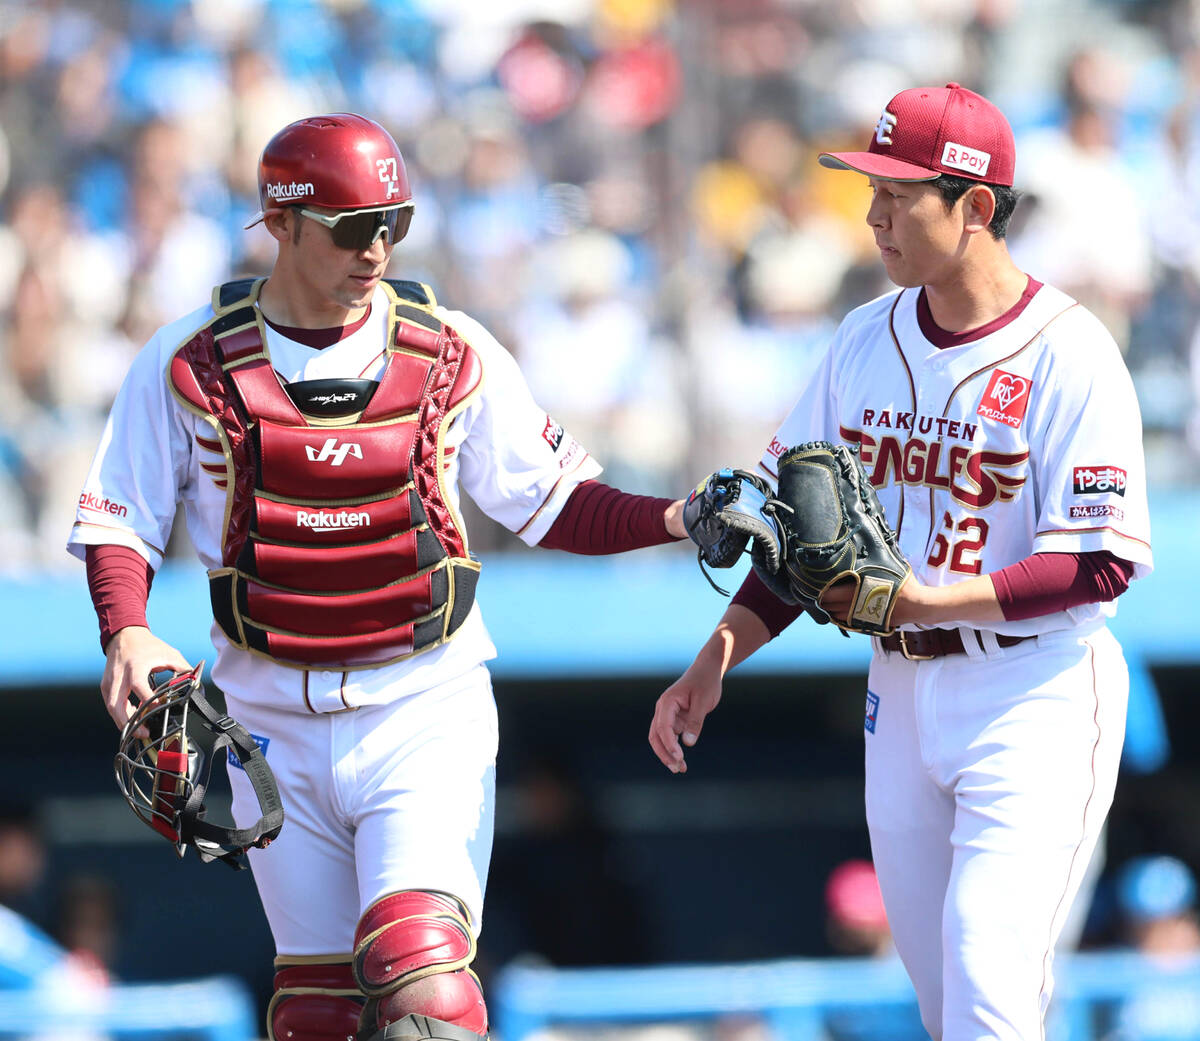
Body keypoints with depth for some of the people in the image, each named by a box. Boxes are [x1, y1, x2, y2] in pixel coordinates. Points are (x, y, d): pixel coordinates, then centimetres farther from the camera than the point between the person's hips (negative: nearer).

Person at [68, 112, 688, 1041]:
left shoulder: (450, 353, 0)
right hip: (274, 719, 1)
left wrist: (672, 520, -11)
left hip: (425, 710, -1)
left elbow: (551, 500, 5)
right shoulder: (190, 363, -2)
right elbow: (117, 521, 2)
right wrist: (127, 633, -16)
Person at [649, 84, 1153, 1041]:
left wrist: (930, 601, -25)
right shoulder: (867, 341, 8)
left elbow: (1101, 563, -18)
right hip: (903, 699, 7)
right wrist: (719, 655, 2)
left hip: (1037, 698, -7)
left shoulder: (1066, 355, -13)